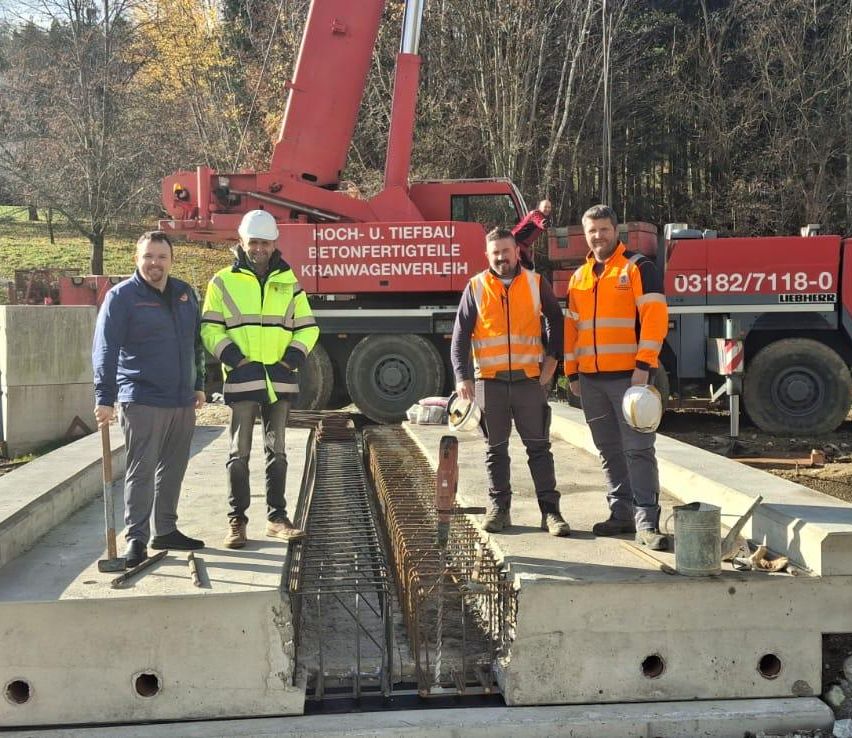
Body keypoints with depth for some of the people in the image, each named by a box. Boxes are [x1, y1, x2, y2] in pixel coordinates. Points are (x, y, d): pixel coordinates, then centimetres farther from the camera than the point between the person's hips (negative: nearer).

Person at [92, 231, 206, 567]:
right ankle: (136, 538, 0)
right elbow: (105, 349, -12)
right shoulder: (122, 296, -6)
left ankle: (165, 530, 25)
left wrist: (198, 385, 19)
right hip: (142, 401, -6)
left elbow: (196, 343, 21)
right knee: (141, 470, -5)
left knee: (173, 469, 14)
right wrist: (105, 398, -19)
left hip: (182, 401, 6)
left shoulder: (185, 293, 12)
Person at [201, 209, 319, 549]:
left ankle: (276, 517, 16)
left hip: (281, 379, 3)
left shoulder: (288, 283, 12)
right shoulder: (223, 282, 4)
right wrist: (230, 355, -12)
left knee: (277, 451, 9)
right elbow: (210, 327, 2)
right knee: (239, 453, 1)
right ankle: (236, 520, 9)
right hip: (242, 380, -3)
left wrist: (294, 356, -3)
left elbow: (307, 327, 13)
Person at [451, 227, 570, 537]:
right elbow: (460, 336, 2)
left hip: (530, 380, 0)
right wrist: (462, 377, -8)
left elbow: (556, 320, 16)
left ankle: (550, 510, 4)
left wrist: (552, 357, 4)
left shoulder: (536, 284, 4)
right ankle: (498, 508, 17)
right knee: (496, 450, 8)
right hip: (490, 381, 0)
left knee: (539, 447, 2)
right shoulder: (475, 288, 3)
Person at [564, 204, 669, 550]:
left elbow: (655, 316, -10)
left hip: (628, 375, -6)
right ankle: (621, 514, 20)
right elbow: (571, 327, 20)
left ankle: (647, 523, -9)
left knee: (637, 449, -8)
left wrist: (644, 365, -17)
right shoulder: (579, 277, 17)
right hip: (591, 379, 6)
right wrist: (572, 373, 15)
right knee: (609, 451, 11)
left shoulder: (638, 267, -2)